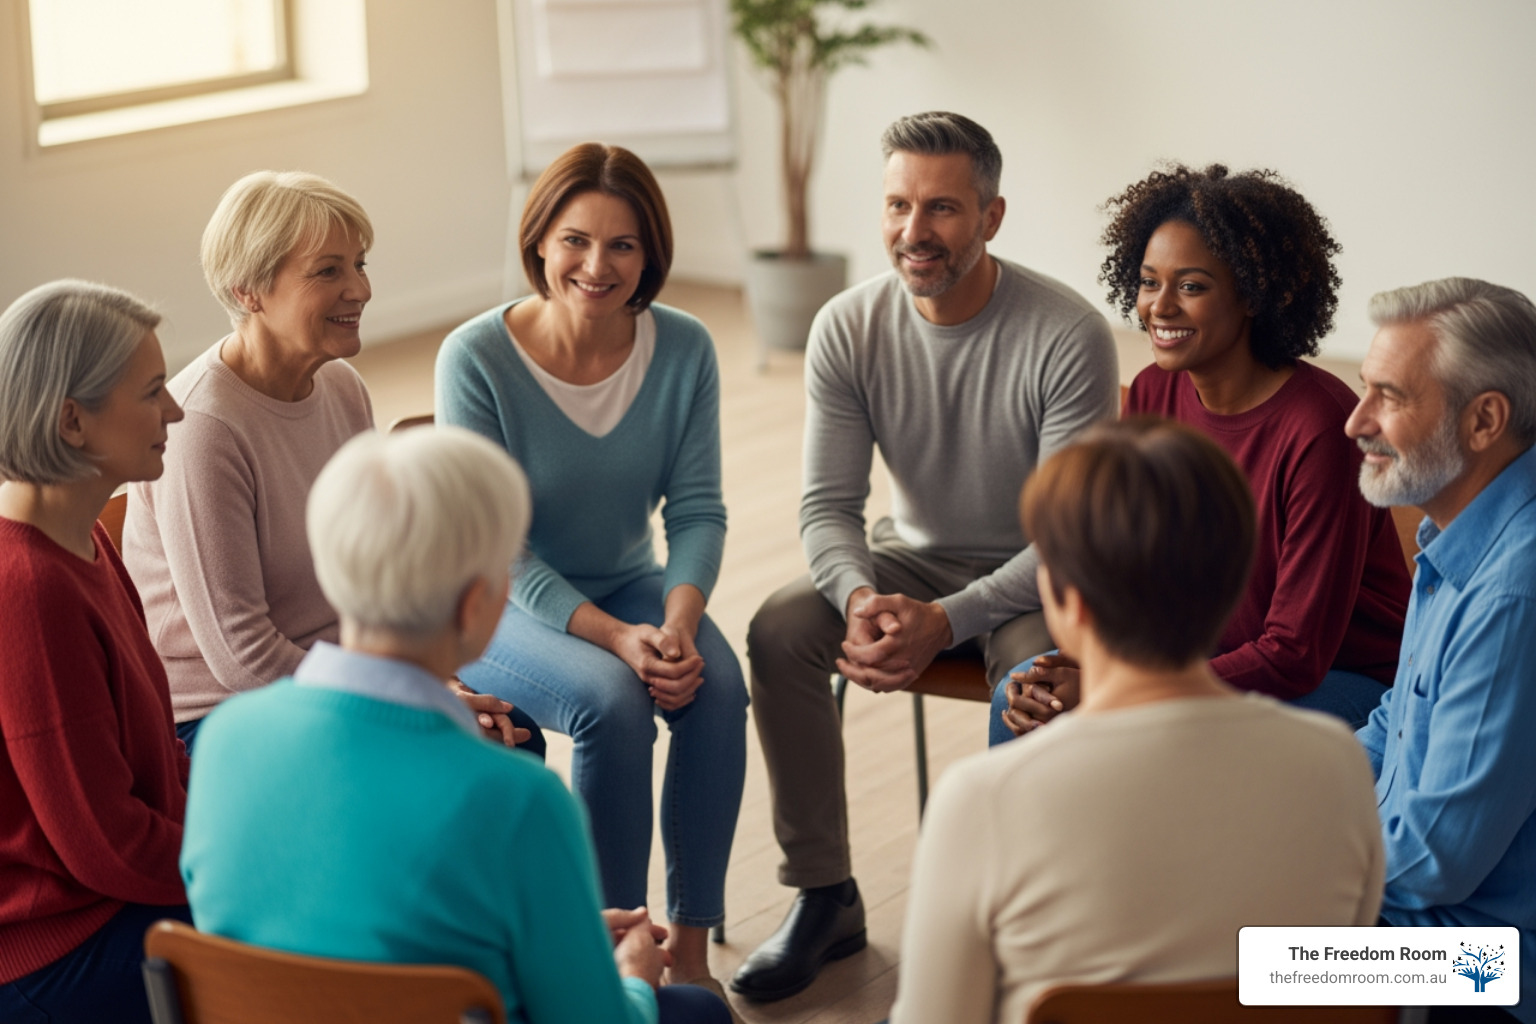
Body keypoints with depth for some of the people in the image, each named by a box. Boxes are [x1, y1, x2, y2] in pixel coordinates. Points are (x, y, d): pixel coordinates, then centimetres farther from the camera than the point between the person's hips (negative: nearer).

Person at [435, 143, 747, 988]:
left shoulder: (683, 350, -8)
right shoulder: (475, 359, -19)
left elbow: (697, 510, -5)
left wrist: (678, 621, -24)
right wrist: (614, 637, -29)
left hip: (631, 586, 4)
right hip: (501, 609, -3)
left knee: (718, 682, -26)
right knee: (610, 697, -32)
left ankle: (690, 945, -14)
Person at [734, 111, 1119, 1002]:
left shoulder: (1069, 336, -21)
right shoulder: (849, 328, -8)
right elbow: (829, 505, -7)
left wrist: (945, 622, -32)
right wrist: (860, 598, -30)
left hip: (1035, 578, -4)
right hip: (912, 561, 4)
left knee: (1039, 673, -36)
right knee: (780, 631, -22)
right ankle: (826, 898, -9)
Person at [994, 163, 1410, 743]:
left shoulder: (1319, 428, -25)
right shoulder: (1153, 394, -3)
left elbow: (1295, 656, -23)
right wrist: (1078, 669, -18)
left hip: (1345, 680, -7)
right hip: (1209, 652, 7)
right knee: (1018, 701, -6)